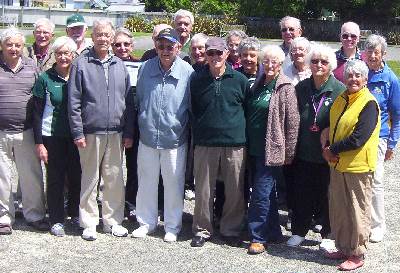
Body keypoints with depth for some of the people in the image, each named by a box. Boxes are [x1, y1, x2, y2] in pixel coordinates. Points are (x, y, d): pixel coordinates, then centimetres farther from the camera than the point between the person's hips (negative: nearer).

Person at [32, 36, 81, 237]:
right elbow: (37, 113, -3)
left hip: (76, 136, 2)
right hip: (52, 137, -2)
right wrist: (39, 143, -8)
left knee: (77, 175, 7)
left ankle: (76, 213, 27)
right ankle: (56, 220, 17)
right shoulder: (45, 79, -3)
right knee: (55, 178, 5)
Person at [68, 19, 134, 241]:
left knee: (115, 178, 7)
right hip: (91, 132, -3)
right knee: (90, 179, 4)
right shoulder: (81, 64, -1)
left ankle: (112, 220, 19)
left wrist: (129, 133, 7)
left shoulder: (119, 65, 10)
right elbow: (73, 102, -3)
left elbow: (128, 102, 11)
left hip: (116, 133, 3)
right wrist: (78, 132, -9)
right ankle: (89, 223, 15)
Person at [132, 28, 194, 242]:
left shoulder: (187, 72, -8)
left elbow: (192, 107, 0)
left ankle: (172, 227, 23)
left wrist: (188, 132, 2)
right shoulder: (146, 68, 0)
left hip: (175, 139, -3)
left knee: (173, 184, 8)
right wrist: (141, 123, 14)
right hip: (147, 136, 3)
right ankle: (146, 222, 29)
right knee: (146, 181, 13)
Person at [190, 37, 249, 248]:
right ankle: (202, 230, 20)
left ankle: (230, 230, 22)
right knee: (203, 191, 5)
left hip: (235, 144, 0)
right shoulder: (197, 80, 4)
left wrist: (242, 133, 5)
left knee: (235, 191, 6)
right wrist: (196, 135, 8)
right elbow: (192, 111, 12)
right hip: (205, 144, 1)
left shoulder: (240, 80, 2)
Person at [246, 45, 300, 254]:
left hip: (271, 149, -7)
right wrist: (247, 144, 16)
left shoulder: (285, 88, -9)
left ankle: (258, 237, 3)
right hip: (254, 149, 7)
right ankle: (274, 232, 25)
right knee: (267, 192, 14)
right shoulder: (257, 86, 12)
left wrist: (289, 152, -10)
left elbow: (293, 122, -10)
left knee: (261, 194, -6)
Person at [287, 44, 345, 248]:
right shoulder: (301, 88, 4)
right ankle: (299, 231, 26)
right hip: (304, 152, 3)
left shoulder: (340, 90, -8)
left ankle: (328, 234, 25)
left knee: (327, 195, 9)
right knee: (301, 193, 10)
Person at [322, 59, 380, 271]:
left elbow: (358, 138, -22)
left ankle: (357, 255, 14)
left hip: (358, 166, -8)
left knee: (358, 211, 3)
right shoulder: (341, 100, 10)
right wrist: (326, 147, -2)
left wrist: (332, 149, -13)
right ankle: (343, 248, 29)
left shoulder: (369, 104, -14)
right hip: (338, 164, 8)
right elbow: (332, 126, 17)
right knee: (338, 209, 15)